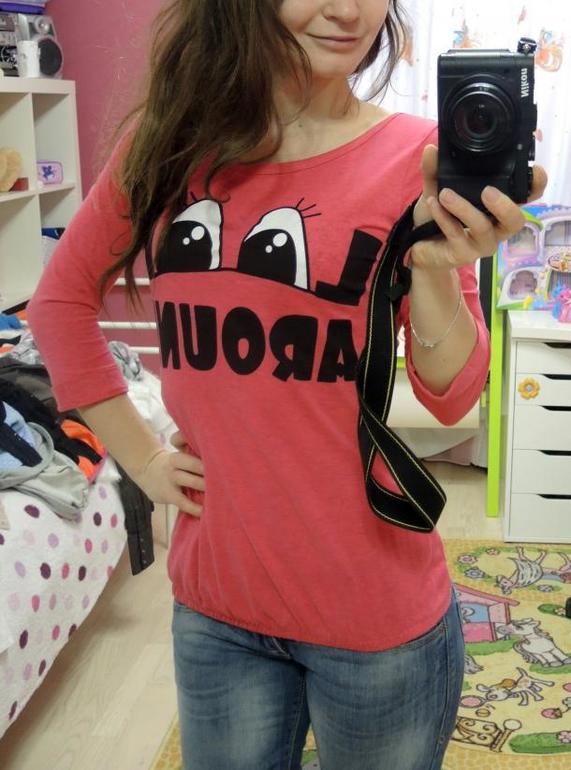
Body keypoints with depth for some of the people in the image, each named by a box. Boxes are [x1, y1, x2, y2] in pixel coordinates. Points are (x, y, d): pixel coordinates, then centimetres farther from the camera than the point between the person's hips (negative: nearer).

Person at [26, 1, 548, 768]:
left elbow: (452, 395, -8)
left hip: (375, 612, -2)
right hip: (213, 600, 3)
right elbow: (61, 300, 10)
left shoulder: (416, 157, -10)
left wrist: (434, 268, -26)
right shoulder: (169, 140, -1)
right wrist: (139, 454, 4)